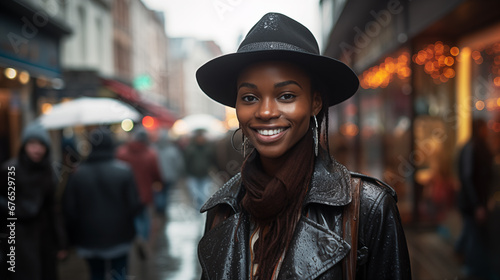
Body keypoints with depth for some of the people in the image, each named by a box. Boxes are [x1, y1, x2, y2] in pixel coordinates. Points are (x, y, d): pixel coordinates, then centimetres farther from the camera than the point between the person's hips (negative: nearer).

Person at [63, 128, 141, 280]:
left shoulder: (78, 173, -6)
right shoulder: (123, 170, -13)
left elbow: (70, 209, -5)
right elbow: (134, 204, -13)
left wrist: (74, 236, 8)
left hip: (89, 238, 2)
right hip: (119, 236, -2)